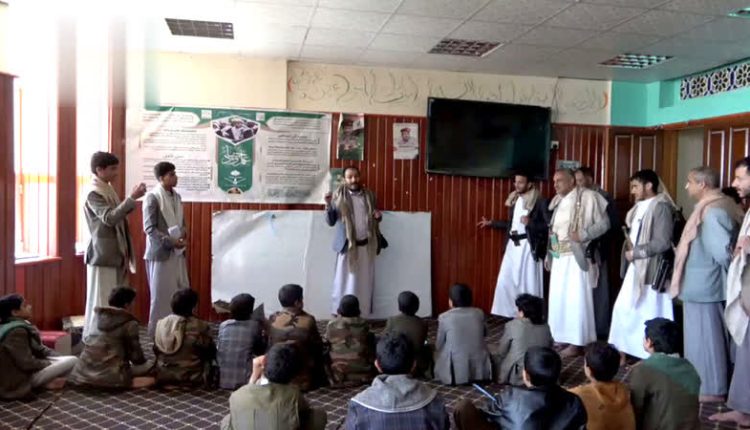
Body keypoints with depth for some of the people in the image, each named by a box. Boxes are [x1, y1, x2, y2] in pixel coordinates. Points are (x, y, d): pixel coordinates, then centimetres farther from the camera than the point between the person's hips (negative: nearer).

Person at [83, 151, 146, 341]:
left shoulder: (108, 190, 14)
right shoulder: (93, 194, -14)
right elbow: (109, 218, -27)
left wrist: (132, 199, 7)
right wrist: (132, 198, -30)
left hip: (115, 255, 9)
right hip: (103, 257, -9)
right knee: (101, 303, -3)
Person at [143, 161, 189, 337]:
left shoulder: (176, 196, 10)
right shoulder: (152, 197, -11)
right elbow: (149, 228, -15)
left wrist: (184, 232, -3)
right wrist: (171, 242, -21)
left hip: (178, 252, 7)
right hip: (160, 253, -7)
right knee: (161, 294, 2)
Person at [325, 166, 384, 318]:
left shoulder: (369, 195, 6)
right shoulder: (338, 196, -3)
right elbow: (330, 221, -5)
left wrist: (378, 216, -6)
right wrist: (328, 205, -21)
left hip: (367, 245, 3)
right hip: (348, 246, -3)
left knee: (365, 283, 9)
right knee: (346, 282, 1)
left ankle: (363, 316, 18)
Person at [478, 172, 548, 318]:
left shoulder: (540, 201, -8)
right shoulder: (515, 199, 13)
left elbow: (548, 225, -12)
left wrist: (530, 222, -24)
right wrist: (491, 223, 19)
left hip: (528, 246, -7)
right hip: (513, 244, 7)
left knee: (529, 283, -2)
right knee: (505, 281, 6)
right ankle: (509, 314, 17)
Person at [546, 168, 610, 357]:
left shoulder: (588, 197, -7)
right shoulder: (557, 201, 14)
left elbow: (604, 224, -8)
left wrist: (583, 235, -21)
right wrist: (548, 255, 9)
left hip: (576, 257, -7)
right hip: (558, 257, 7)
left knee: (576, 299, -4)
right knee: (558, 298, 11)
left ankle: (577, 343, 3)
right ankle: (561, 337, 21)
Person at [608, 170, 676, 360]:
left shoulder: (661, 207, -14)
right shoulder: (640, 207, 14)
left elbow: (663, 243, -20)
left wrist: (635, 252, -14)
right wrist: (629, 246, 2)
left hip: (650, 269, -9)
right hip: (635, 268, 9)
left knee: (649, 315, 0)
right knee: (624, 309, 11)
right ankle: (622, 352, 21)